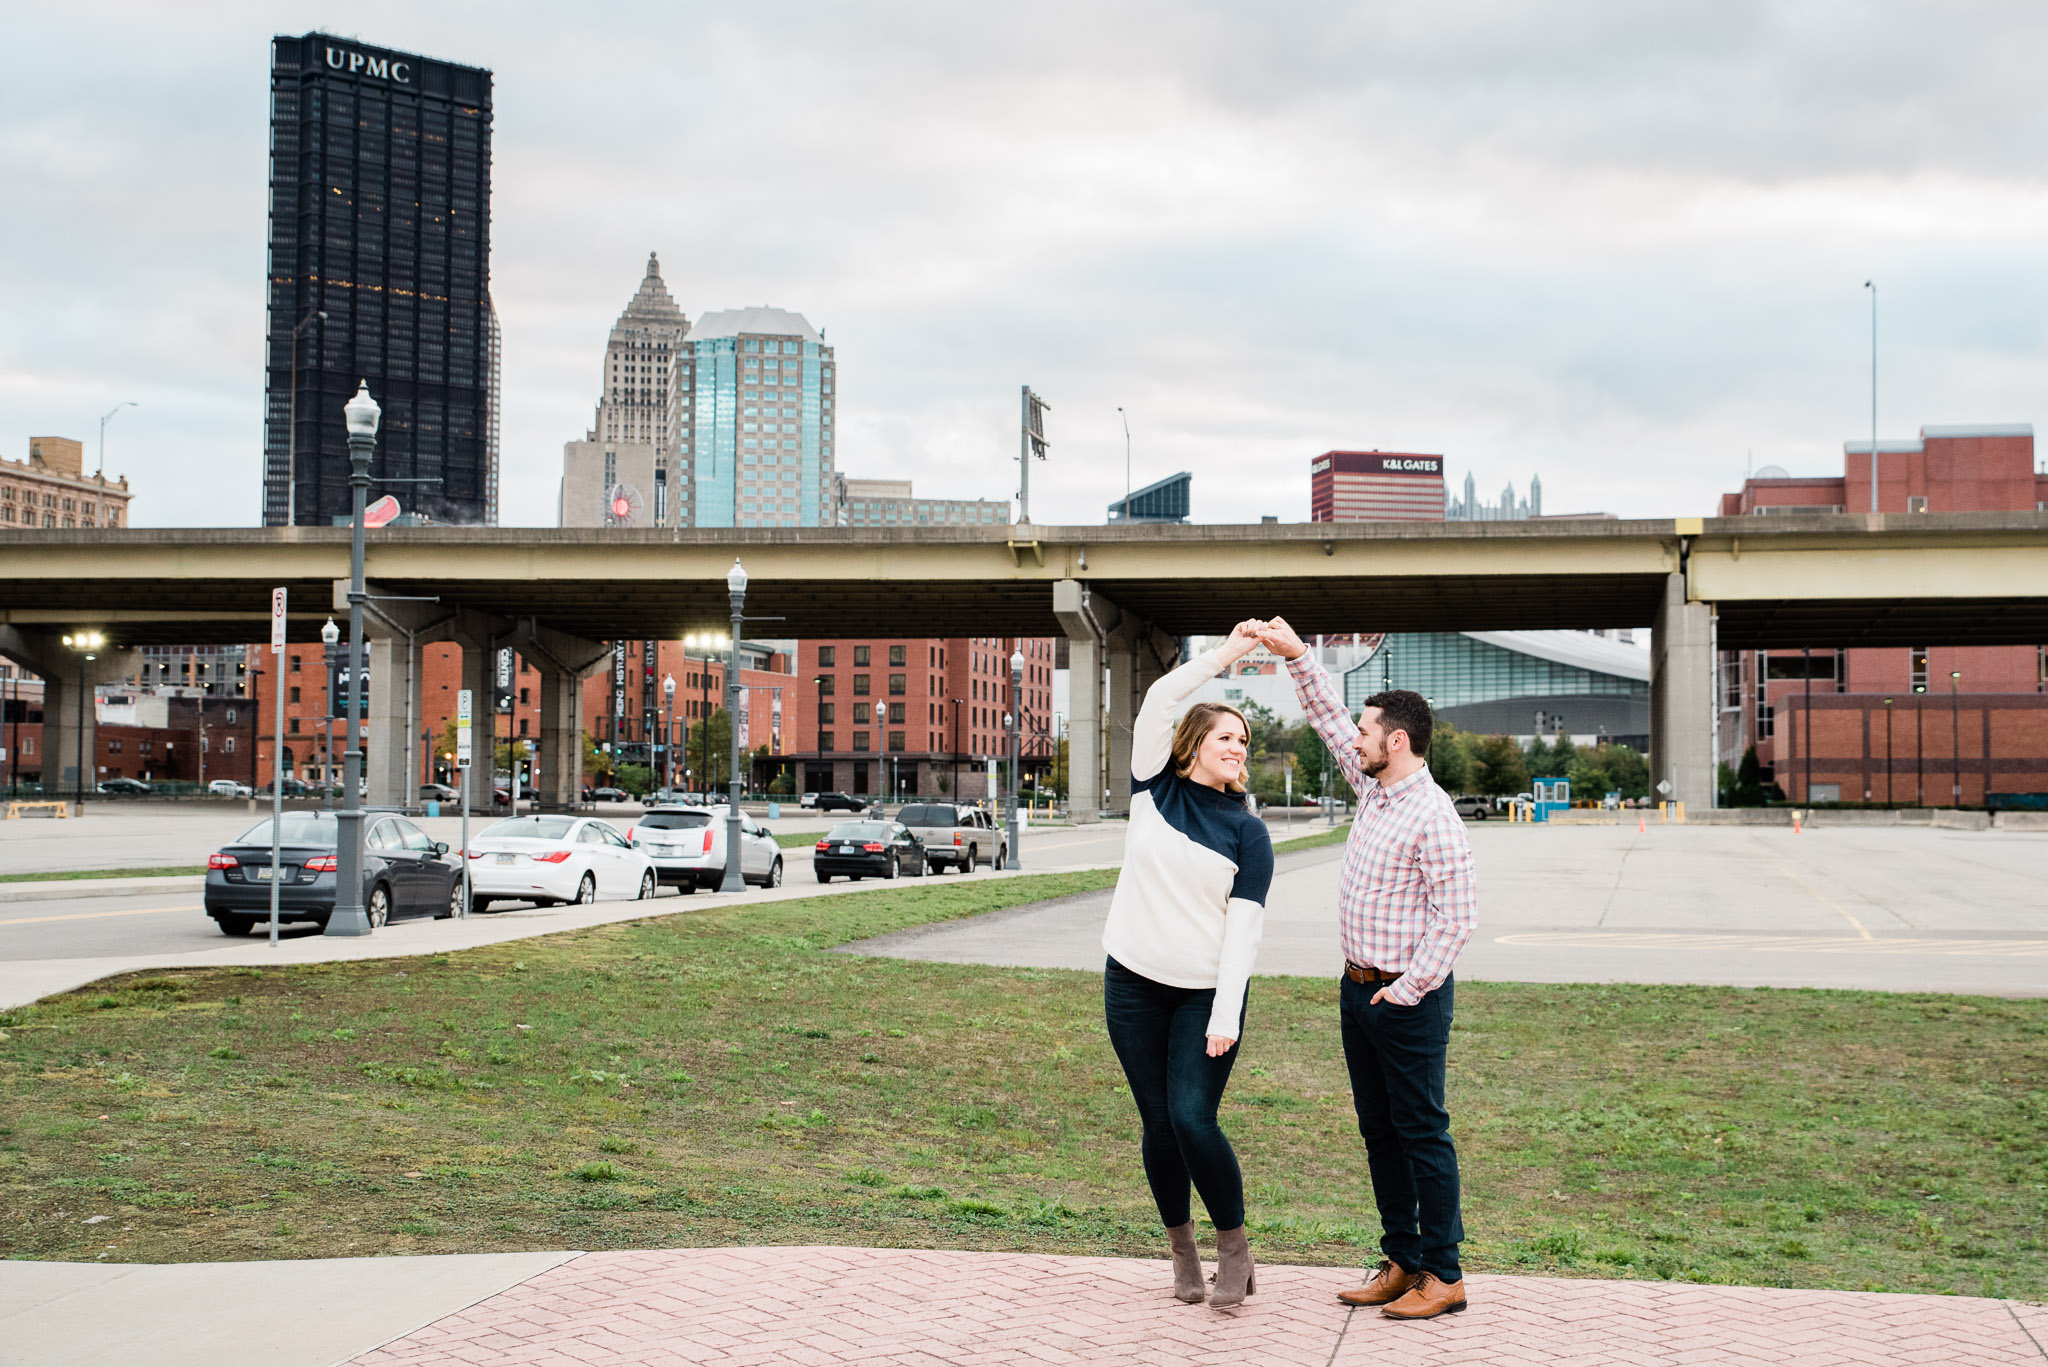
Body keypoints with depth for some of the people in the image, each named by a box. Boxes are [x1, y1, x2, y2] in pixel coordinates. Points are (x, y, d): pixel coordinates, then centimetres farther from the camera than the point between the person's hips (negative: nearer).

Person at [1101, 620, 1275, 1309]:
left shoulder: (1246, 831, -1)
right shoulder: (1154, 788, 3)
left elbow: (1244, 923, -9)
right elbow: (1158, 701, -9)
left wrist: (1226, 1014, -17)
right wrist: (1225, 654, -11)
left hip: (1206, 992, -2)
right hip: (1134, 982, 2)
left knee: (1193, 1118, -13)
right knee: (1159, 1124, 5)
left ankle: (1234, 1248, 6)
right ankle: (1182, 1250, 22)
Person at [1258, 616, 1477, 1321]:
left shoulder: (1432, 815, -18)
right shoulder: (1374, 787, 8)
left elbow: (1456, 915, -20)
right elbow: (1330, 718, 20)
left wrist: (1408, 989, -17)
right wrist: (1295, 656, 14)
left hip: (1406, 997, -9)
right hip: (1358, 989, 9)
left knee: (1421, 1132, -3)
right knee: (1378, 1130, 13)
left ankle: (1444, 1275, 4)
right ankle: (1401, 1262, 21)